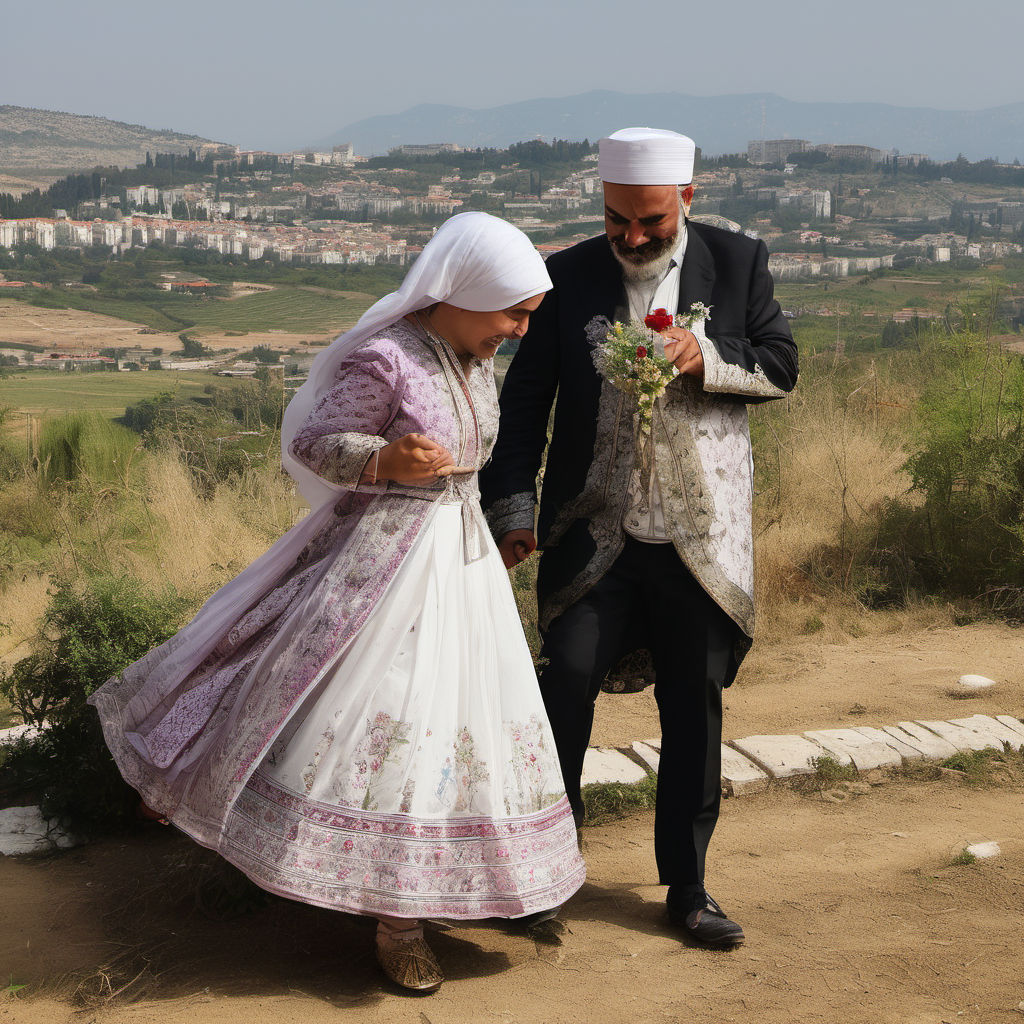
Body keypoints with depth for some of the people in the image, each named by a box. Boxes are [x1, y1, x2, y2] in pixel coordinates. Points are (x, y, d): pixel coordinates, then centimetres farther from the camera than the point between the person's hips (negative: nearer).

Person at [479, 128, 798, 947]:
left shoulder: (738, 262, 3)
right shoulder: (570, 276, 3)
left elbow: (781, 366, 5)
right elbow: (527, 394, 6)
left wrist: (706, 358, -14)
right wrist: (514, 504, 0)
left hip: (701, 539, 1)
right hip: (594, 534, 0)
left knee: (694, 709, 6)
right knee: (567, 675, -13)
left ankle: (687, 887, 20)